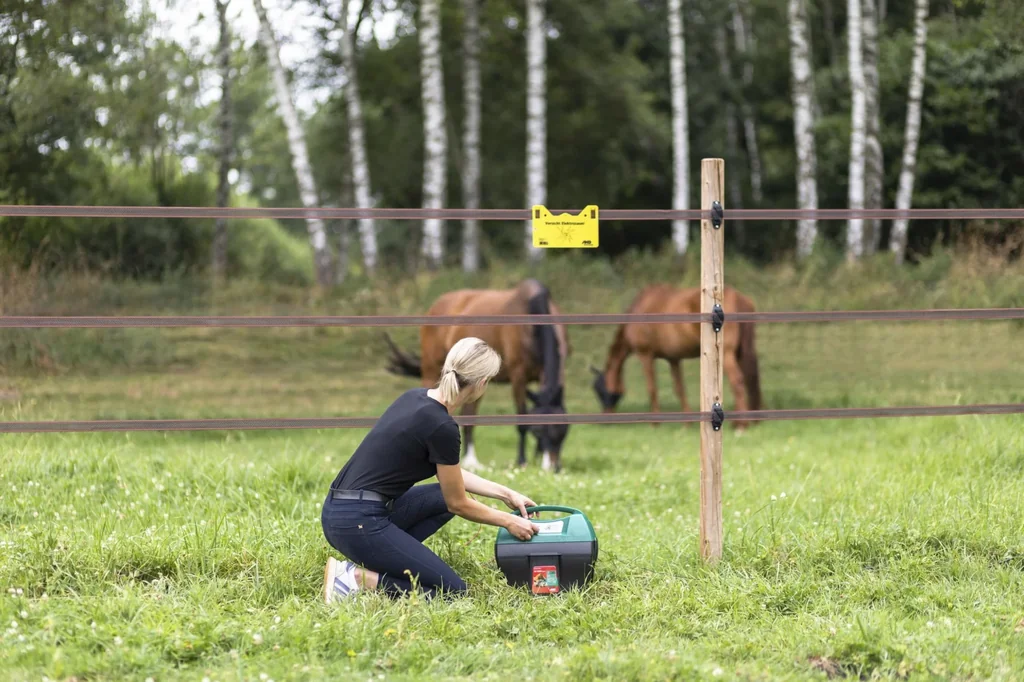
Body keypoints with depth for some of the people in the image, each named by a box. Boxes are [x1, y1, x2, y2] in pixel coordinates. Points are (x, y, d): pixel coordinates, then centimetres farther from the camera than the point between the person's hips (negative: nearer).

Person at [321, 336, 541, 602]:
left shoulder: (416, 397, 11)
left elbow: (451, 475, 24)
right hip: (358, 522, -9)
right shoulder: (442, 427, -16)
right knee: (452, 590, -2)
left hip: (341, 511, 9)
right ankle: (356, 578, -7)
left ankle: (375, 562, 13)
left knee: (445, 496, 25)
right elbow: (459, 503, -3)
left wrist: (506, 494, 25)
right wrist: (509, 521, 10)